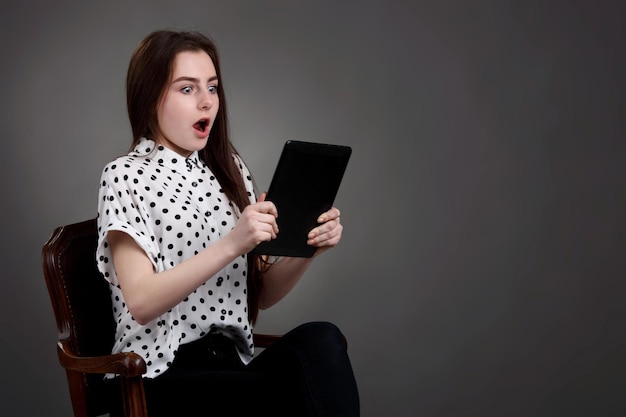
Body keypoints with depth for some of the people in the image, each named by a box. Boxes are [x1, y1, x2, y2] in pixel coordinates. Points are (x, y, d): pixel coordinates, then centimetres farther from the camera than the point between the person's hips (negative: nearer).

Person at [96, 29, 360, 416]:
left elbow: (262, 295, 13)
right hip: (161, 376, -5)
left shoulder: (230, 170, 15)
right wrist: (232, 244, -25)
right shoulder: (126, 176, -2)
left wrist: (310, 247, -6)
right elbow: (141, 303, -15)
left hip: (233, 365, 5)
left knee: (321, 339, -27)